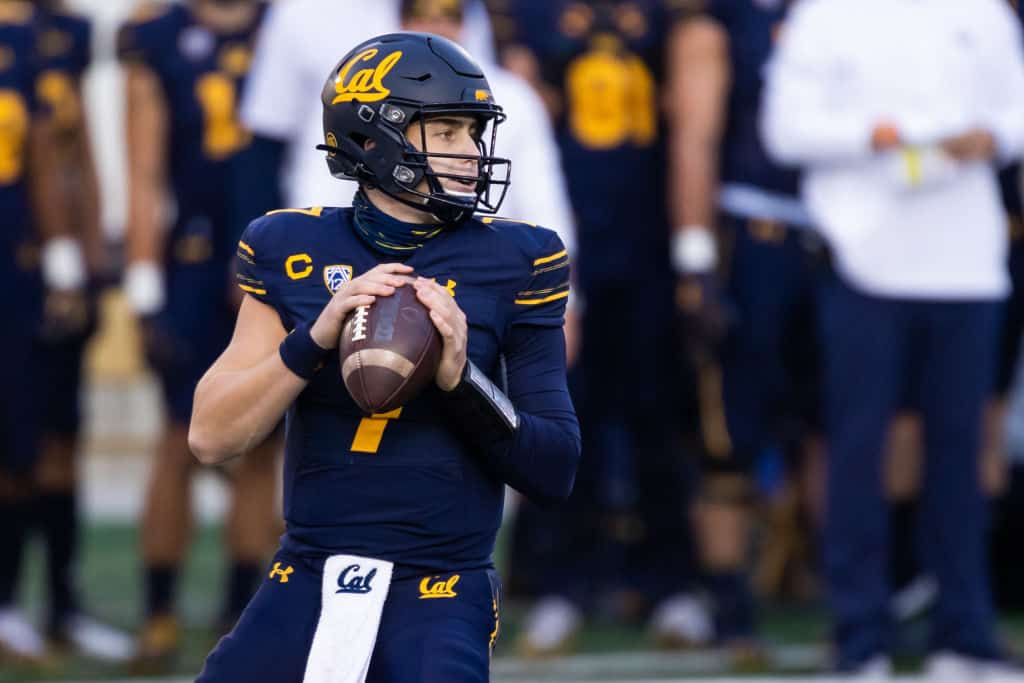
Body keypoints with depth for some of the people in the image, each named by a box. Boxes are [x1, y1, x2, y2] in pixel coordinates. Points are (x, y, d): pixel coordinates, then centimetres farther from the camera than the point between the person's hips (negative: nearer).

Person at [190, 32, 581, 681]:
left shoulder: (509, 262, -1)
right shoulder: (293, 250, 4)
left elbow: (556, 470, -2)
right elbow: (212, 437, -2)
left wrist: (461, 378, -18)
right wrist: (316, 338, -16)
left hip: (440, 599, -2)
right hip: (306, 585, 2)